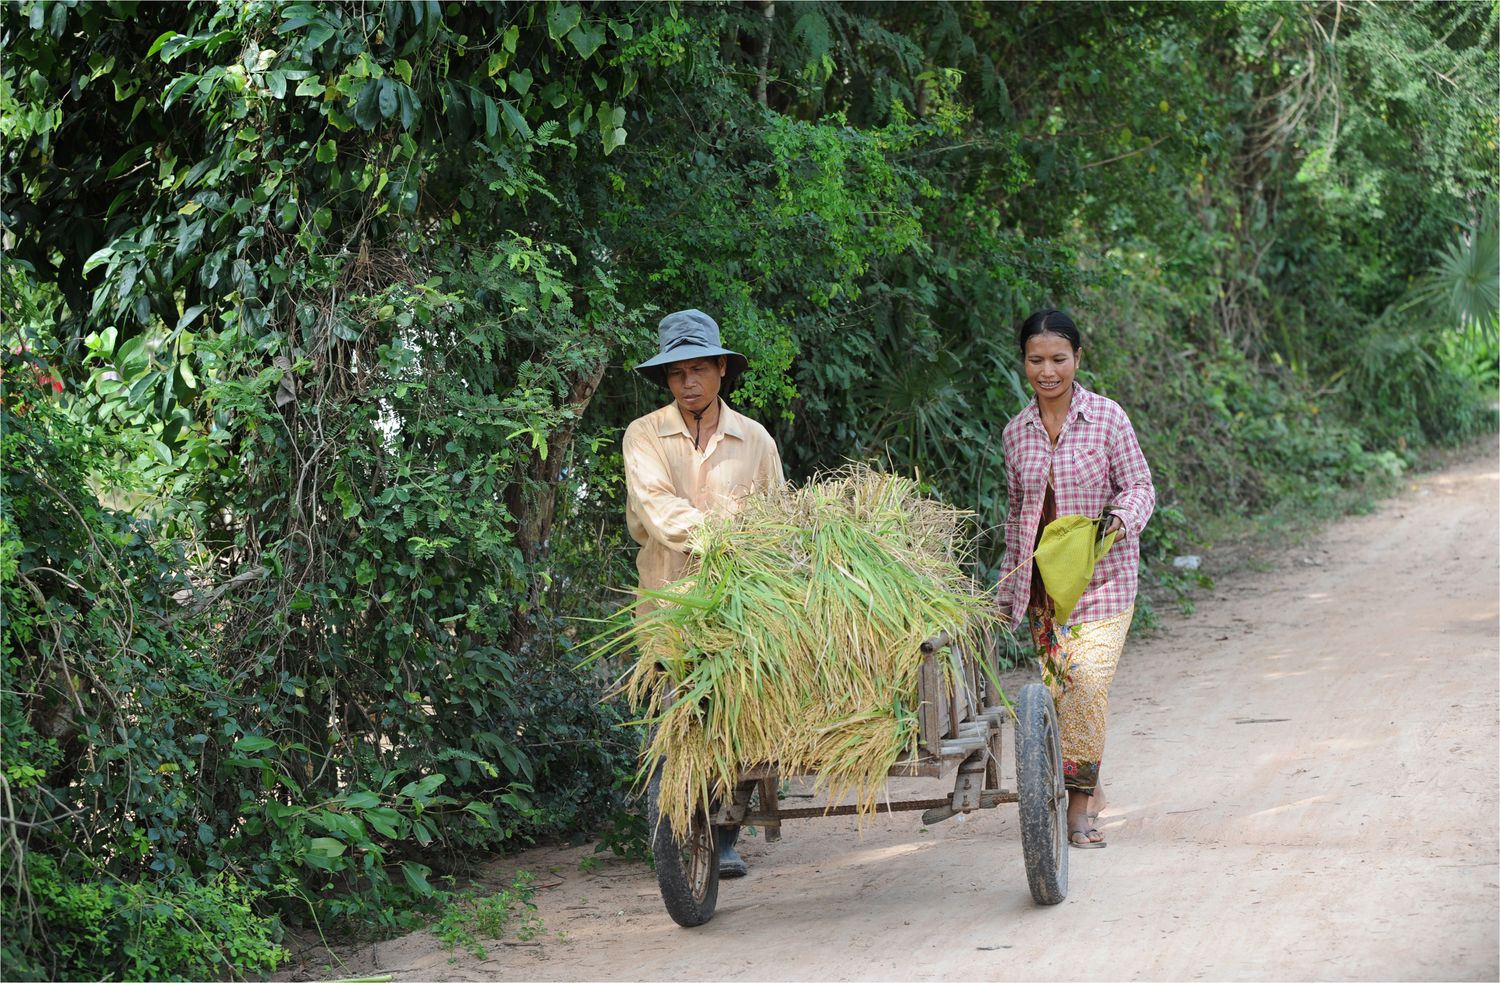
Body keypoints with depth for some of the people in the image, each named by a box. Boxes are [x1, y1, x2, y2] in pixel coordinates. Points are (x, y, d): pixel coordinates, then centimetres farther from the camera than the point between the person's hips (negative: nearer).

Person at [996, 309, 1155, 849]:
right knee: (1056, 686, 0)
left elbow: (1140, 486, 0)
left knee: (1087, 678, -18)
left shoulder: (1107, 417, -4)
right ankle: (1084, 787, 16)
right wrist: (1007, 589, 19)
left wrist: (1124, 516, -23)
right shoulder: (1017, 431, 8)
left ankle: (1079, 799, -11)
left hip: (1102, 576, -4)